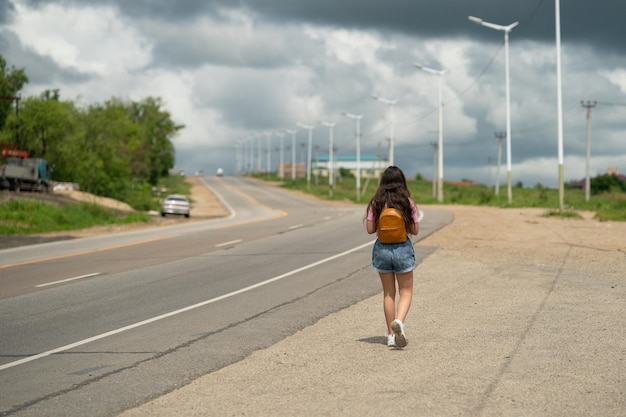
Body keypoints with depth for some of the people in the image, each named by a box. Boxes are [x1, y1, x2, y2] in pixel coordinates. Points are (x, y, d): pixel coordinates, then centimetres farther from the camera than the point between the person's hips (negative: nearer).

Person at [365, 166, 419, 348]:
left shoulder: (376, 203, -4)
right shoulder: (408, 202, -5)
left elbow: (370, 229, -5)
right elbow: (415, 230, -3)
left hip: (382, 248, 2)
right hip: (403, 248, -2)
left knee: (388, 293, 12)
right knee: (406, 291, 7)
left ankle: (391, 335, 14)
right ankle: (399, 321, -21)